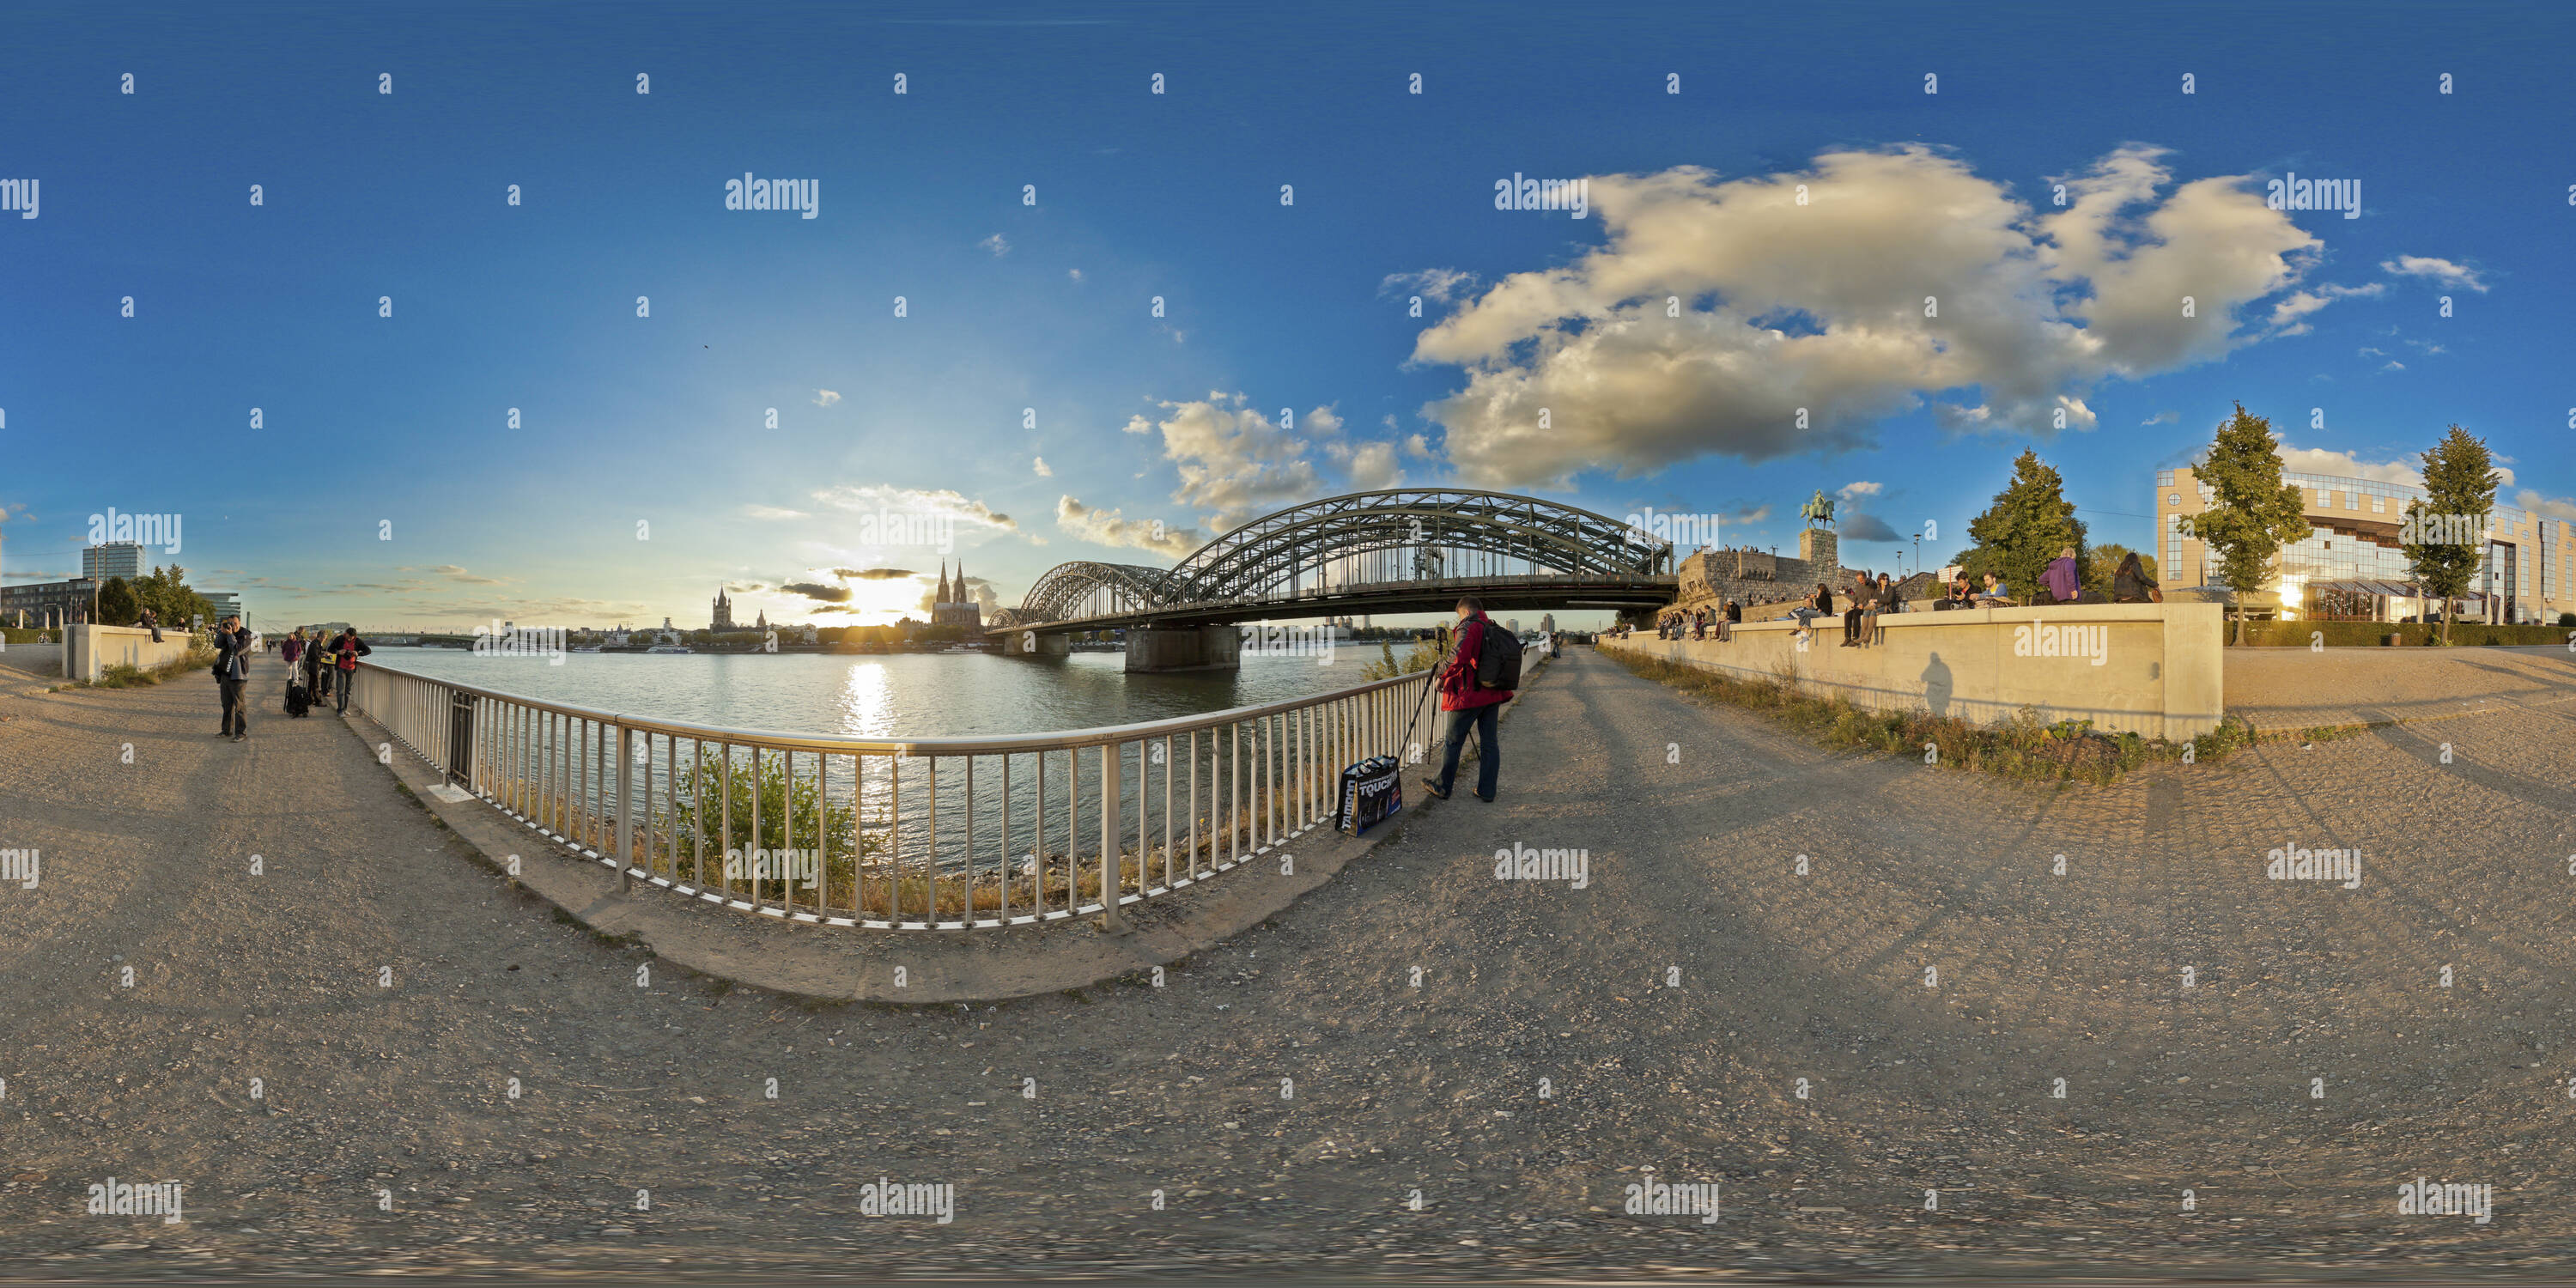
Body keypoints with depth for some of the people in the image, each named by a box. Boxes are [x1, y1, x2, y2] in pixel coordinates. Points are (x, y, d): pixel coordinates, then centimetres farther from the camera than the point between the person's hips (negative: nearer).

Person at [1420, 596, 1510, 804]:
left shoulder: (1468, 627, -11)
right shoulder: (1494, 629, 12)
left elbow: (1459, 657, -23)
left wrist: (1442, 677, -11)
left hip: (1468, 695, -7)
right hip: (1493, 695, 7)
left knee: (1453, 741, 4)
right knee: (1489, 742, 8)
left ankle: (1442, 787, 12)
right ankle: (1486, 790, 10)